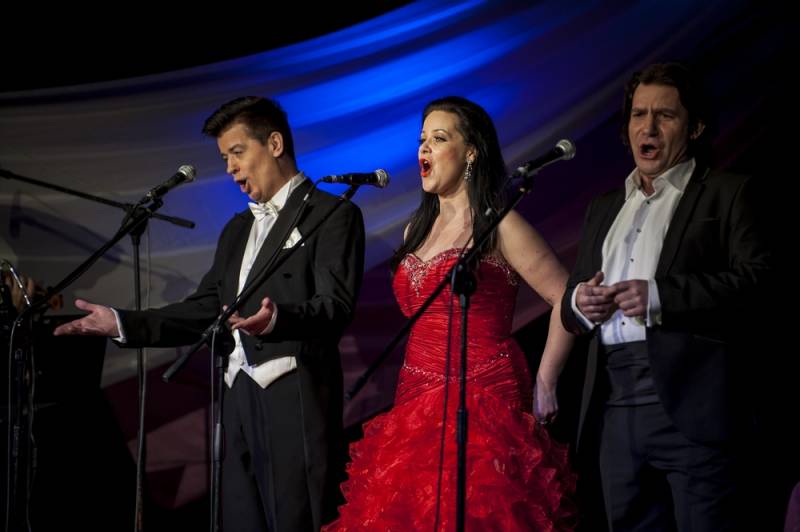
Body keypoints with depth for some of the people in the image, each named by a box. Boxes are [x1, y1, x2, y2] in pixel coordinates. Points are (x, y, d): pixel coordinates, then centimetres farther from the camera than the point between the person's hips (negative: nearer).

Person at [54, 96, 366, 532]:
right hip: (239, 401, 7)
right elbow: (204, 309, 19)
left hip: (296, 401, -7)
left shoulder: (333, 216, -1)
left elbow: (335, 306, -13)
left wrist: (276, 319, -33)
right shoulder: (237, 229, 23)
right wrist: (122, 324, 8)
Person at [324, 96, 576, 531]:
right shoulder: (418, 230, 16)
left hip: (481, 408, -7)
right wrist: (411, 401, 16)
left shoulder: (498, 227, -6)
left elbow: (568, 300, -9)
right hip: (416, 407, 7)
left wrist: (544, 386, -7)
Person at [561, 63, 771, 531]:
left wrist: (660, 295, -17)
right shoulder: (605, 209, 26)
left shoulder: (726, 194, 7)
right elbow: (571, 308, 26)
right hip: (615, 408, 6)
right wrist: (579, 302, 1)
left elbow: (757, 278, -8)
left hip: (690, 406, -6)